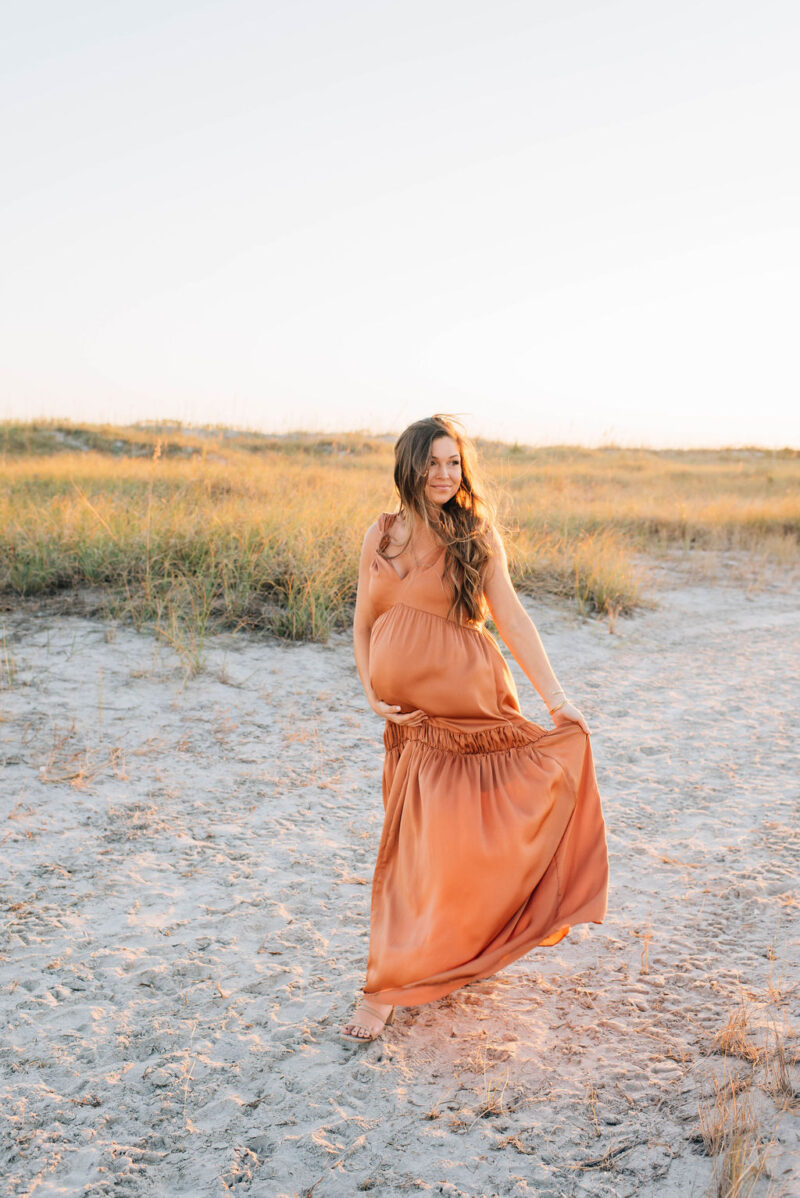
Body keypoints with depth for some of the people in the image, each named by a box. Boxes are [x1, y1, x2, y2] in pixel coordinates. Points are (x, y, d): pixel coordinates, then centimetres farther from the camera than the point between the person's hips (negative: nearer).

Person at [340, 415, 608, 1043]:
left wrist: (556, 697, -15)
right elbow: (363, 624, 12)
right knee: (417, 844, 8)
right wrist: (373, 696, -1)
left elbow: (510, 615, -7)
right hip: (412, 715, 2)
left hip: (473, 704, -2)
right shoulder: (382, 535, 7)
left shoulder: (476, 533, 0)